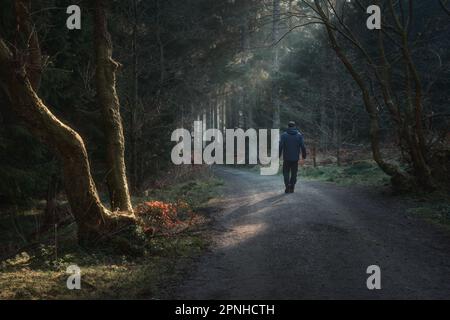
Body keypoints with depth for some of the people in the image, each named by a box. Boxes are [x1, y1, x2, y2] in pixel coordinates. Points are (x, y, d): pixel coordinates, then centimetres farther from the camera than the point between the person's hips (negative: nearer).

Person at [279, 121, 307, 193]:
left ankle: (287, 185, -12)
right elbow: (303, 147, -3)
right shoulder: (299, 135, 2)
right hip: (295, 159, 1)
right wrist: (303, 157, 3)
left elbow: (280, 147, -9)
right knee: (294, 174, 11)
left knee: (286, 173, 9)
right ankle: (291, 188, 9)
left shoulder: (284, 135, -2)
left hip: (286, 158, -1)